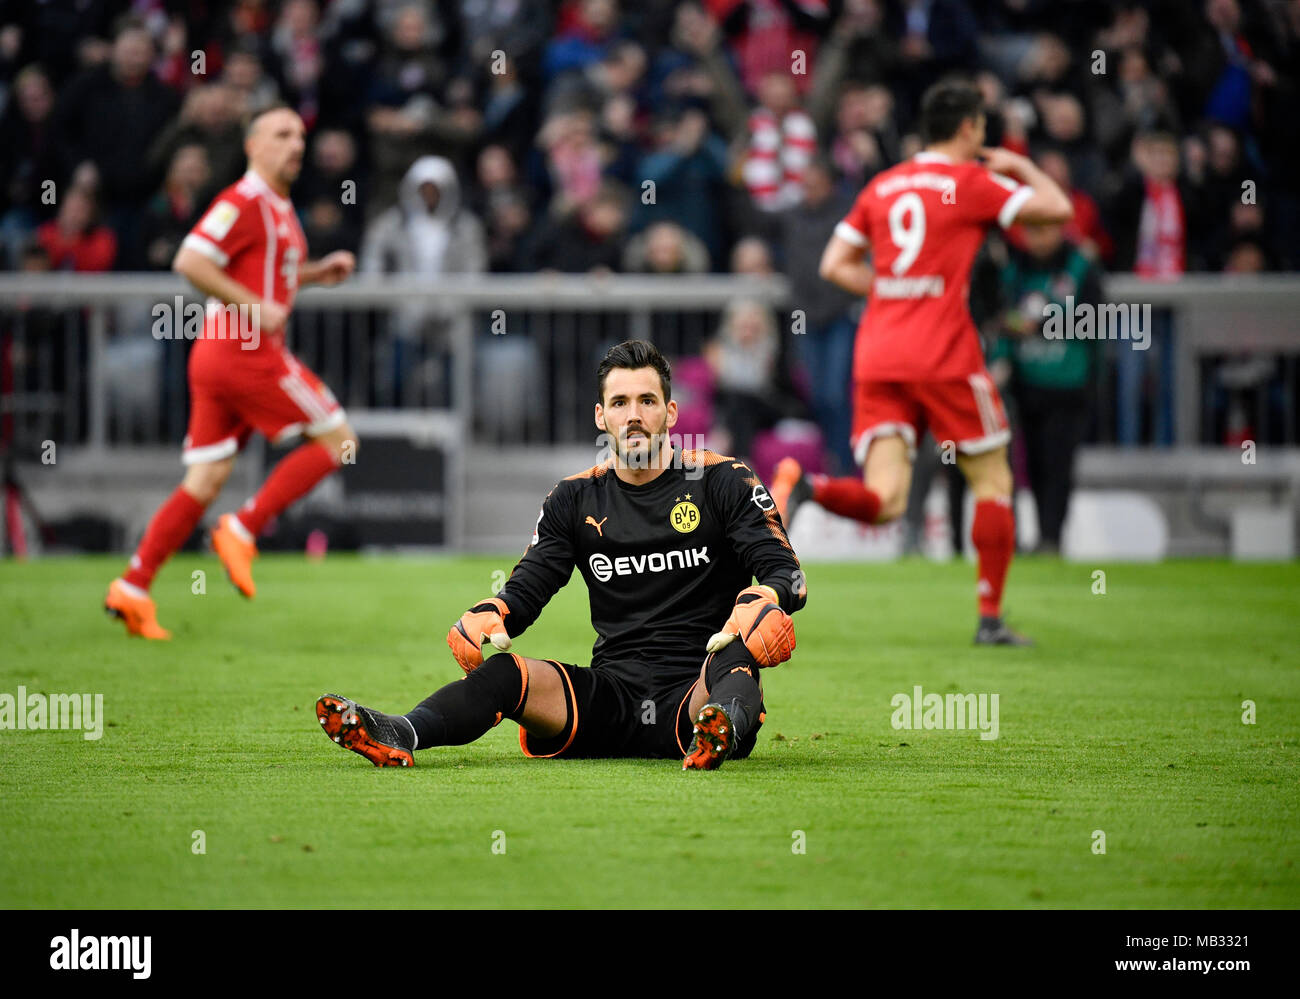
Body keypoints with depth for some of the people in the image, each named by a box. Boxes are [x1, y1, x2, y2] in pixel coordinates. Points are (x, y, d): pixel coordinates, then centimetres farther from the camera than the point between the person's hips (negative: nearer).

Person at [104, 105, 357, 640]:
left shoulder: (279, 209, 20)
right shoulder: (244, 202, -11)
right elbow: (189, 262, -19)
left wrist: (320, 271, 19)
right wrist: (254, 306, -21)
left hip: (218, 355, 10)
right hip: (247, 351, -10)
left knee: (206, 480, 7)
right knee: (337, 439, -3)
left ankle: (132, 587, 3)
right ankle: (243, 529, -6)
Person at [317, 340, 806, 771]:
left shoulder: (723, 481, 5)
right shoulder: (577, 498, 15)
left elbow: (785, 573, -3)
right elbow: (527, 587, 11)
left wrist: (765, 602, -29)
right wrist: (487, 615, -14)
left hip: (697, 694, -3)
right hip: (612, 694, 3)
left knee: (735, 656, -37)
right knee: (505, 672, -22)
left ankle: (722, 729, -72)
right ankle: (398, 735, -50)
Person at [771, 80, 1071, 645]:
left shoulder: (882, 186, 15)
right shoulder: (970, 183, -1)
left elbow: (834, 265, 14)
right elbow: (1057, 208, -2)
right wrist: (1022, 167, 16)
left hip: (877, 358, 5)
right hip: (943, 356, -5)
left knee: (883, 502, -2)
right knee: (993, 481, 10)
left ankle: (802, 487, -30)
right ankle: (991, 618, 8)